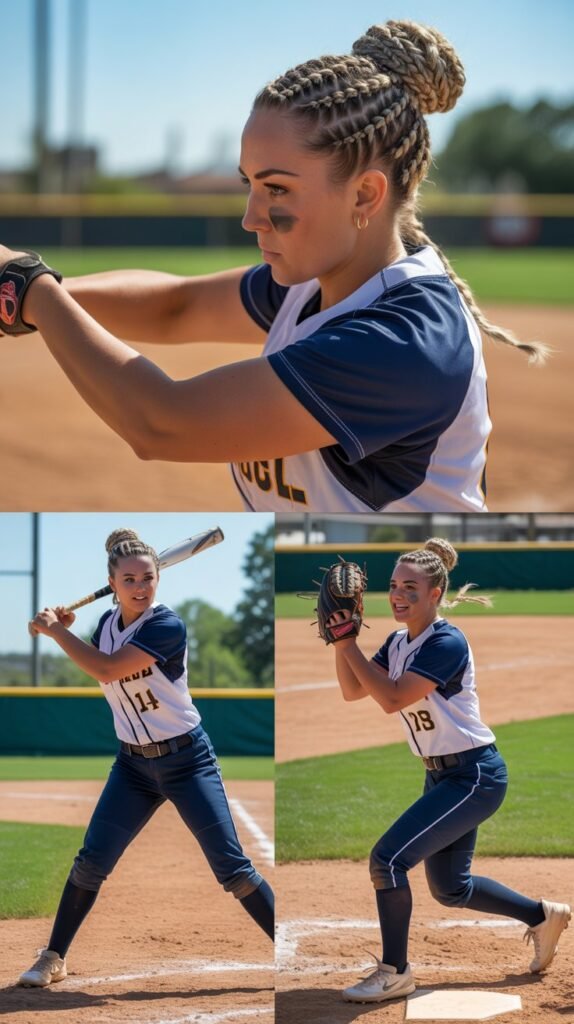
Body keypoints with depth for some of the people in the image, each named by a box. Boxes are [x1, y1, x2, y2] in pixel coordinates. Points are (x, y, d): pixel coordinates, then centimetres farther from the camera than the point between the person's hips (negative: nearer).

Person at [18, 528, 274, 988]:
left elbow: (107, 670, -28)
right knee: (91, 862, 0)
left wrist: (56, 630, -17)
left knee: (232, 866, -9)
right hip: (133, 763, 5)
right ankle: (53, 958, 12)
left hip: (187, 760, -5)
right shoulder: (108, 622, 1)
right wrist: (66, 631, 1)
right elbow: (99, 674, 17)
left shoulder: (167, 626, -21)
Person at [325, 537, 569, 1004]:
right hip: (443, 775, 10)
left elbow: (392, 698, -28)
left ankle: (394, 972, -5)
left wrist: (349, 644, -24)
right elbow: (353, 691, 4)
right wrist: (340, 641, -9)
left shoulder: (446, 643, -20)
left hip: (474, 777, -10)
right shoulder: (398, 643, 6)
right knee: (449, 887, 17)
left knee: (388, 858, -16)